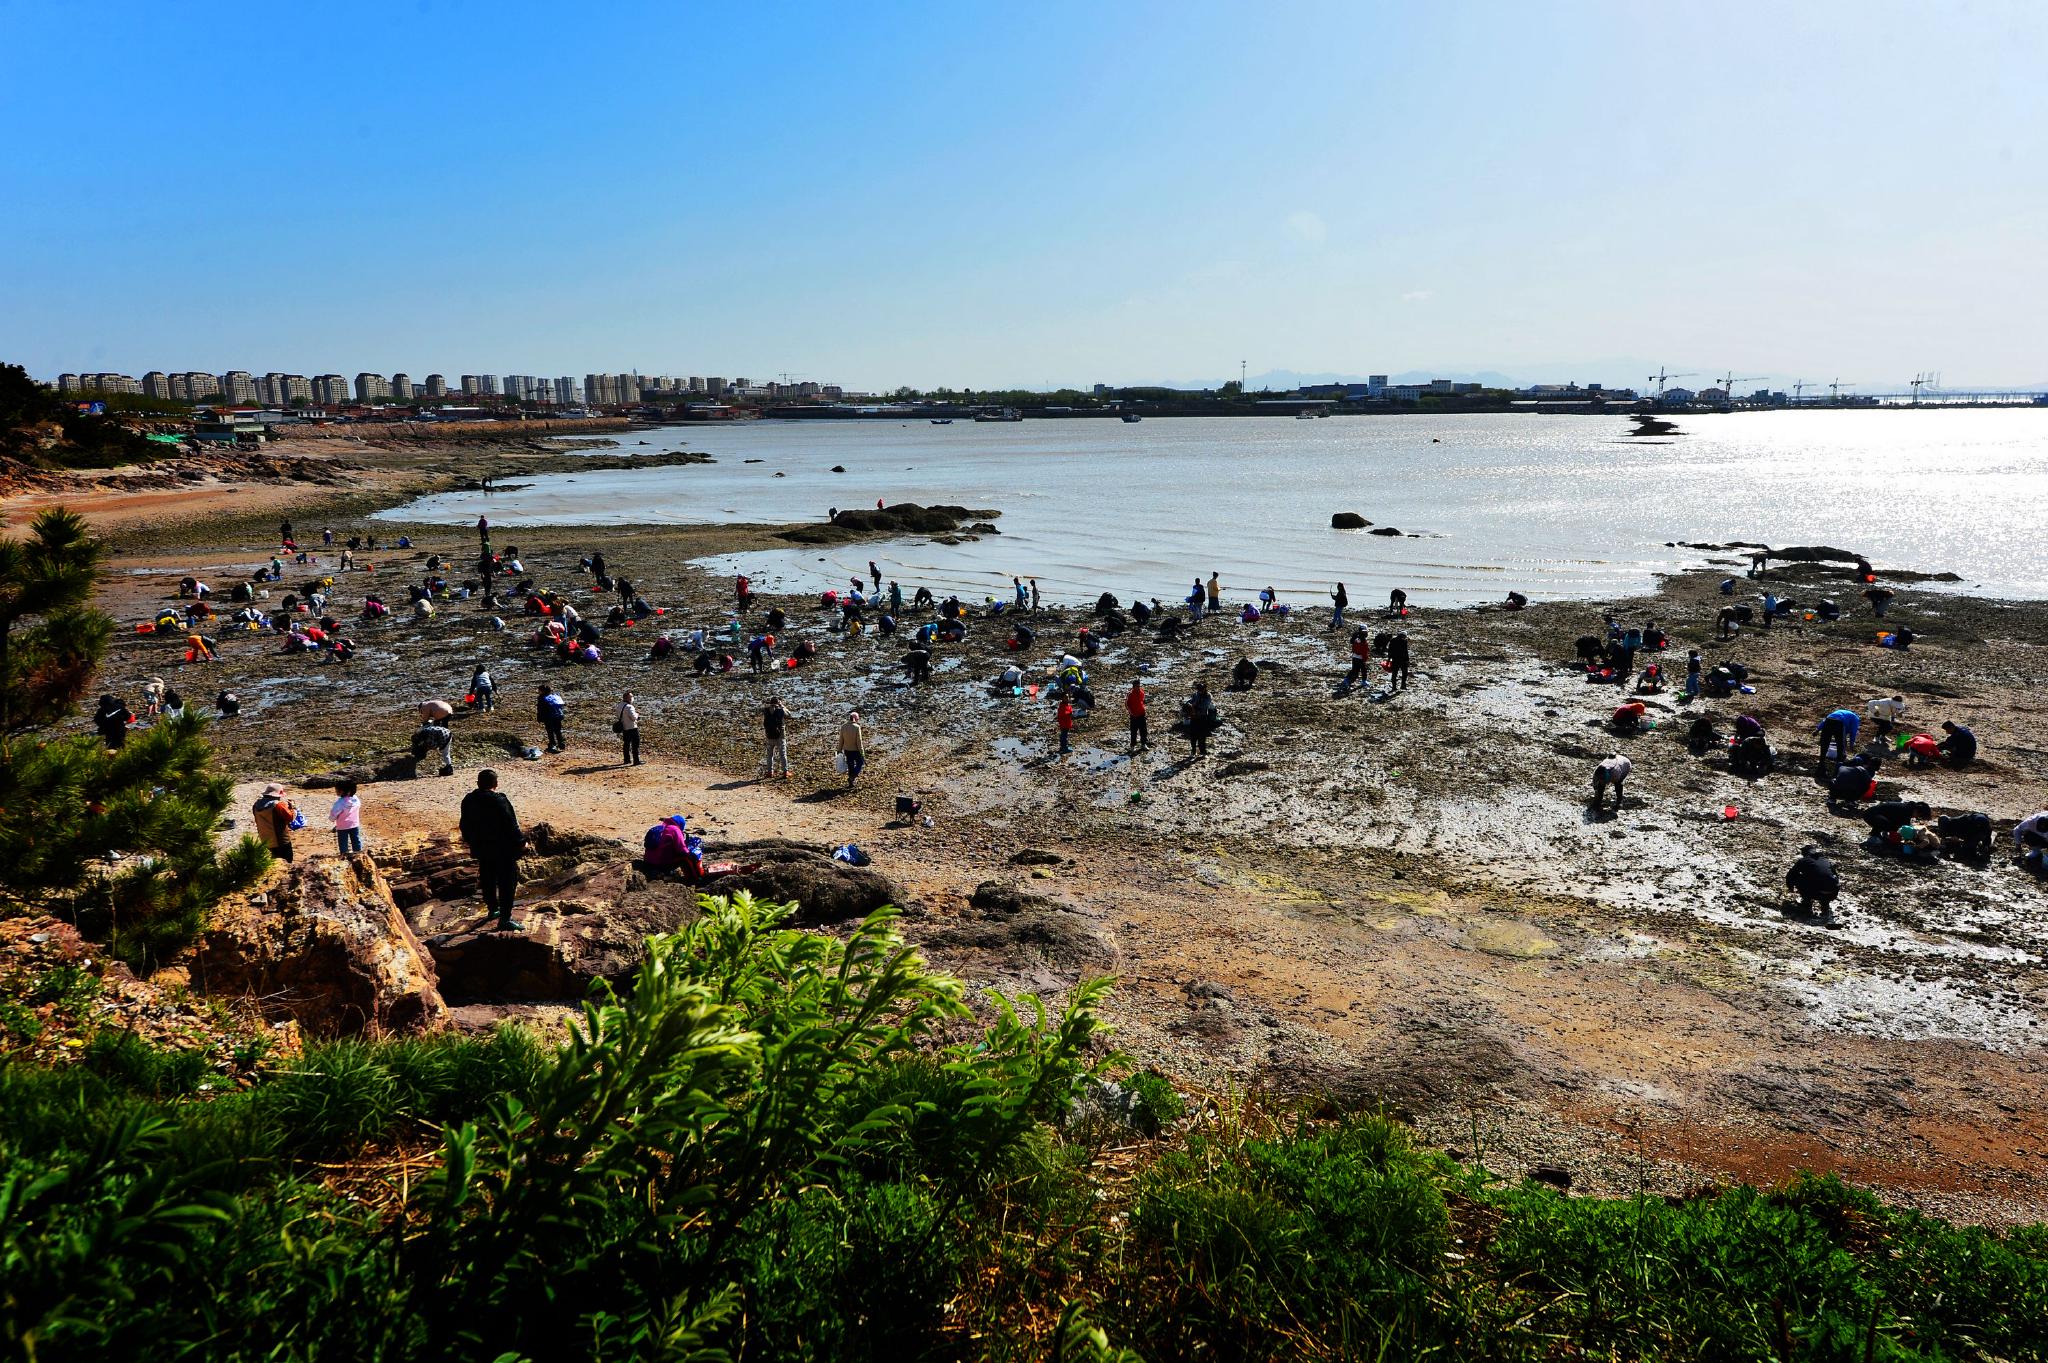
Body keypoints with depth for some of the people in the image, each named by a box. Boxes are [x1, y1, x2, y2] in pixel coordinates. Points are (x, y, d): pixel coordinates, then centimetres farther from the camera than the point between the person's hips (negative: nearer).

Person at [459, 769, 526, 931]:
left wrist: (468, 839, 30)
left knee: (487, 879, 22)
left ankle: (492, 908, 39)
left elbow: (465, 824, 13)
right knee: (507, 882, -1)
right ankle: (505, 919, -3)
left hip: (481, 848, 7)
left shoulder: (468, 800, 0)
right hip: (503, 850, -7)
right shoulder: (499, 801, -22)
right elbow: (510, 825, -20)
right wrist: (521, 841, -7)